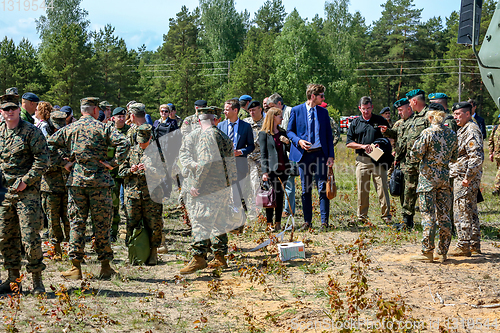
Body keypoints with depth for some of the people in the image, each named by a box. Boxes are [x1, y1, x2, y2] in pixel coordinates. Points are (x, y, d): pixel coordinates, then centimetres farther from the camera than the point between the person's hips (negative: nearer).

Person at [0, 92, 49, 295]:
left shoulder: (31, 132, -6)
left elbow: (42, 160, -9)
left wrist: (25, 181, -15)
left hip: (27, 192, -6)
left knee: (30, 236, -8)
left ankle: (37, 280, 2)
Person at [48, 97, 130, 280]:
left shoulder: (68, 129, 7)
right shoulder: (103, 128, -2)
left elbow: (49, 145, 8)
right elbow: (124, 143, -14)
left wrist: (62, 163, 10)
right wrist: (114, 163, -8)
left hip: (76, 181, 2)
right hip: (99, 181, -2)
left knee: (76, 223, 7)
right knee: (102, 224, 6)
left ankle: (76, 267, 5)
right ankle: (105, 267, 11)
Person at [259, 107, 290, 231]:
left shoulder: (283, 132, 15)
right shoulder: (264, 134, -2)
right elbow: (263, 154, -5)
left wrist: (287, 142, -2)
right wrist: (264, 172, -12)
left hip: (283, 169, 5)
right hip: (272, 170, -5)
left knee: (280, 195, 7)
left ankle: (278, 222, 13)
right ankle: (269, 222, 5)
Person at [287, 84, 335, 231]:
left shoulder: (323, 112, 9)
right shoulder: (296, 111, 3)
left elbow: (328, 135, 9)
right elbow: (290, 131, 6)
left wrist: (331, 155, 1)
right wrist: (299, 141, -15)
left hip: (320, 154, 1)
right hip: (304, 154, -1)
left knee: (323, 188, -6)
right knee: (305, 190, 5)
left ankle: (324, 222, -3)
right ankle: (307, 221, 14)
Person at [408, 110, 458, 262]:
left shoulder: (427, 133, -12)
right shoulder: (452, 134, 4)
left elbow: (415, 155, -11)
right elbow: (454, 158, 13)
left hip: (428, 176, -5)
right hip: (445, 176, 5)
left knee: (428, 214, -2)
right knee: (444, 214, 9)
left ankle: (427, 252, -2)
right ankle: (442, 252, 13)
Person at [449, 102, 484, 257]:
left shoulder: (472, 131, -15)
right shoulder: (463, 130, 18)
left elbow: (477, 157, -24)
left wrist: (468, 177, -24)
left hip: (465, 179, -11)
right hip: (461, 177, 11)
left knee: (462, 212, -8)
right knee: (471, 212, 14)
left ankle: (463, 246, -4)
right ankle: (474, 245, 21)